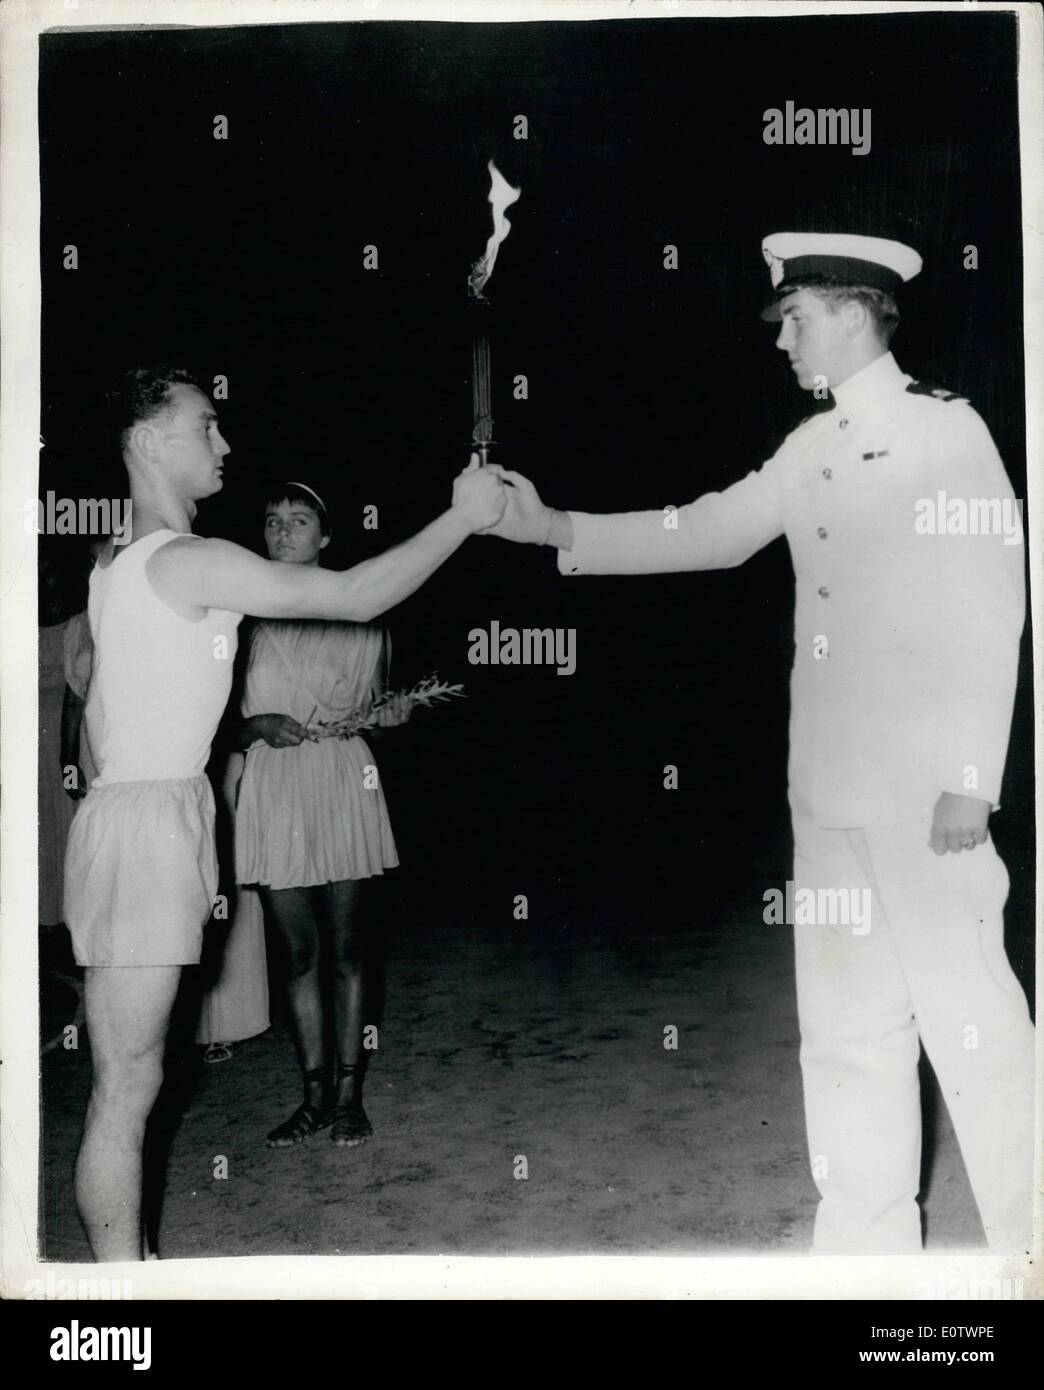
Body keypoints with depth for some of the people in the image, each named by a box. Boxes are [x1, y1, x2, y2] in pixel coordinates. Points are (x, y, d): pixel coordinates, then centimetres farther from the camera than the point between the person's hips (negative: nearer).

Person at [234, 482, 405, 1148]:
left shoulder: (356, 611, 7)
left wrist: (401, 707, -5)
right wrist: (257, 724, -14)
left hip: (344, 782, 0)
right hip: (271, 787, 0)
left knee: (347, 948, 4)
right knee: (297, 951, 6)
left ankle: (349, 1093, 14)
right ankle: (315, 1093, 17)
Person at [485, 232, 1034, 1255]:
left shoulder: (947, 430, -5)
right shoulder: (812, 449, 15)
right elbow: (707, 531, 15)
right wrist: (553, 529, 8)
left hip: (925, 787, -7)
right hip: (830, 786, 7)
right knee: (847, 1024, 12)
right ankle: (865, 1239, 23)